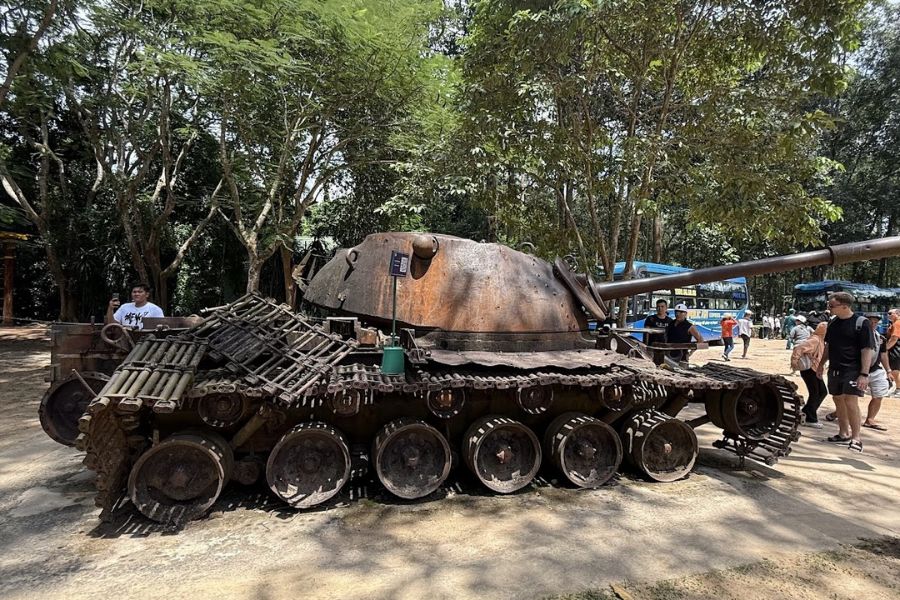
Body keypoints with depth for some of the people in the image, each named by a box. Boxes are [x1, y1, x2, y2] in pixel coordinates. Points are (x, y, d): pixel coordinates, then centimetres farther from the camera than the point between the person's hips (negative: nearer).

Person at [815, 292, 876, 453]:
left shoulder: (862, 323, -11)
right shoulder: (833, 322, 8)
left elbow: (868, 350, -14)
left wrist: (864, 374, -19)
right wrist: (821, 364, 19)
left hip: (853, 370, -7)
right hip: (834, 369, 7)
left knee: (851, 402, -12)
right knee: (838, 400, 13)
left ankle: (856, 438, -3)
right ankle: (844, 433, 26)